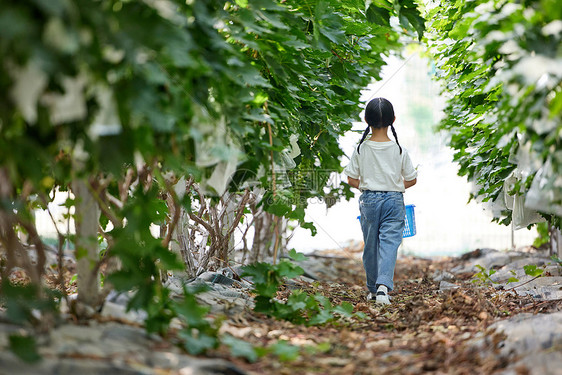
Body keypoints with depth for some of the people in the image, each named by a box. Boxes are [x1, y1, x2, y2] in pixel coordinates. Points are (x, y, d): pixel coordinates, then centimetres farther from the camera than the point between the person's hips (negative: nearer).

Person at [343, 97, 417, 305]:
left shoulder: (361, 149, -4)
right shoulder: (399, 150, -5)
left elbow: (352, 179, 0)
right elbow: (411, 180, 2)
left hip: (369, 200, 1)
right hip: (394, 201, -1)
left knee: (370, 245, 13)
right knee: (389, 243, -4)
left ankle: (373, 289, 23)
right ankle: (383, 285, -24)